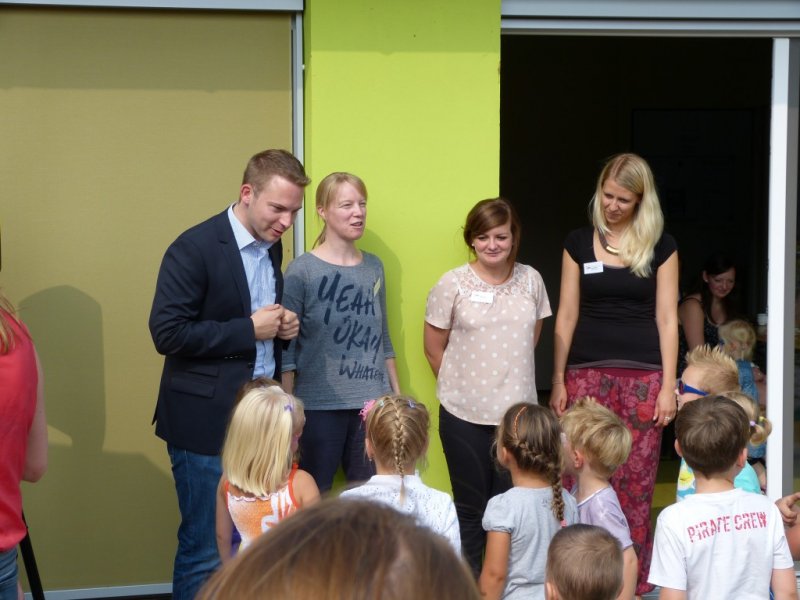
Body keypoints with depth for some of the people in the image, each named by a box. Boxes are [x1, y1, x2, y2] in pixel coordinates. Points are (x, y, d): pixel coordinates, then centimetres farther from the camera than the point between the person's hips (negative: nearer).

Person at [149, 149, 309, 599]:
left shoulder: (272, 248, 10)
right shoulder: (195, 248, -14)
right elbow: (168, 334, -18)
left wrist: (283, 326, -1)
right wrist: (248, 330, -19)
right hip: (208, 422, -7)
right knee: (207, 552, -2)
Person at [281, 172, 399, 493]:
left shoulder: (374, 267, 8)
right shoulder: (302, 270, -6)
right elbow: (286, 349, -6)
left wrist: (398, 395, 15)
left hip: (371, 404, 4)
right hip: (320, 407, -4)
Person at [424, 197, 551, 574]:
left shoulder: (530, 280, 2)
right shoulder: (452, 284, -5)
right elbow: (434, 347, 1)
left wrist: (508, 376, 11)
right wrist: (463, 384, 5)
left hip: (517, 411, 2)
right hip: (464, 414, -2)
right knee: (470, 508, 7)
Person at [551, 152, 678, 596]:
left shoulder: (661, 246, 4)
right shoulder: (579, 243, 7)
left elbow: (666, 319, 2)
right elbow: (566, 316, 7)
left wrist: (668, 387, -3)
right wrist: (558, 380, 4)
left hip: (642, 375, -1)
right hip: (587, 372, 1)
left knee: (635, 483, -1)